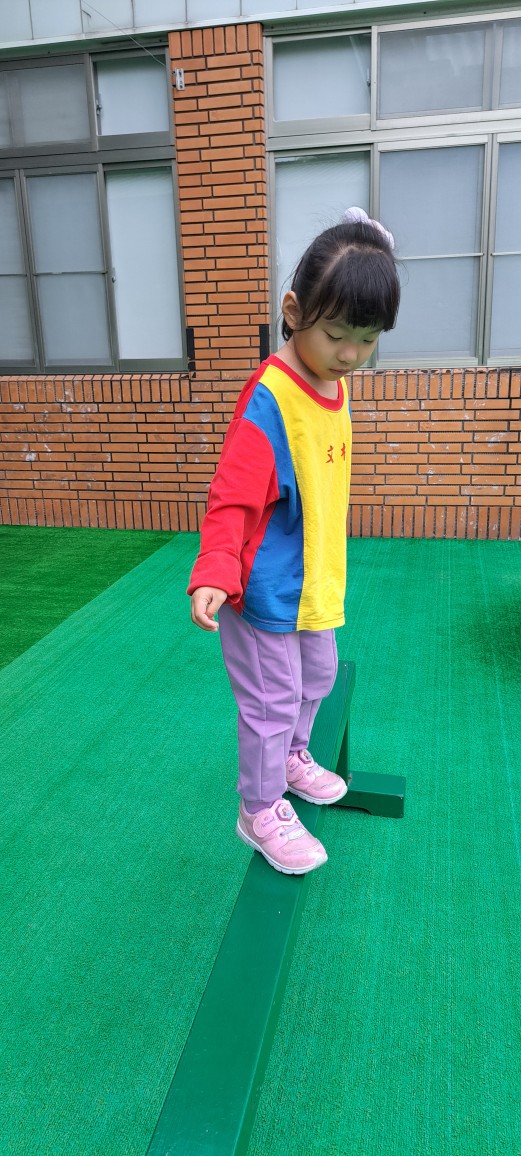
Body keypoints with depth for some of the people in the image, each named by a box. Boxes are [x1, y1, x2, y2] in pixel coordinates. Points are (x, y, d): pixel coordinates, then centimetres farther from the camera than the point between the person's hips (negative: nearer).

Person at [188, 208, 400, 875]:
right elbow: (231, 500, -27)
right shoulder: (269, 399, -24)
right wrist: (214, 572, -40)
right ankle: (261, 813, 28)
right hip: (265, 589, -8)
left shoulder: (335, 384, 3)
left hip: (316, 580, 9)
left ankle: (291, 758, 53)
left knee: (317, 678, 26)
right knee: (272, 701, 6)